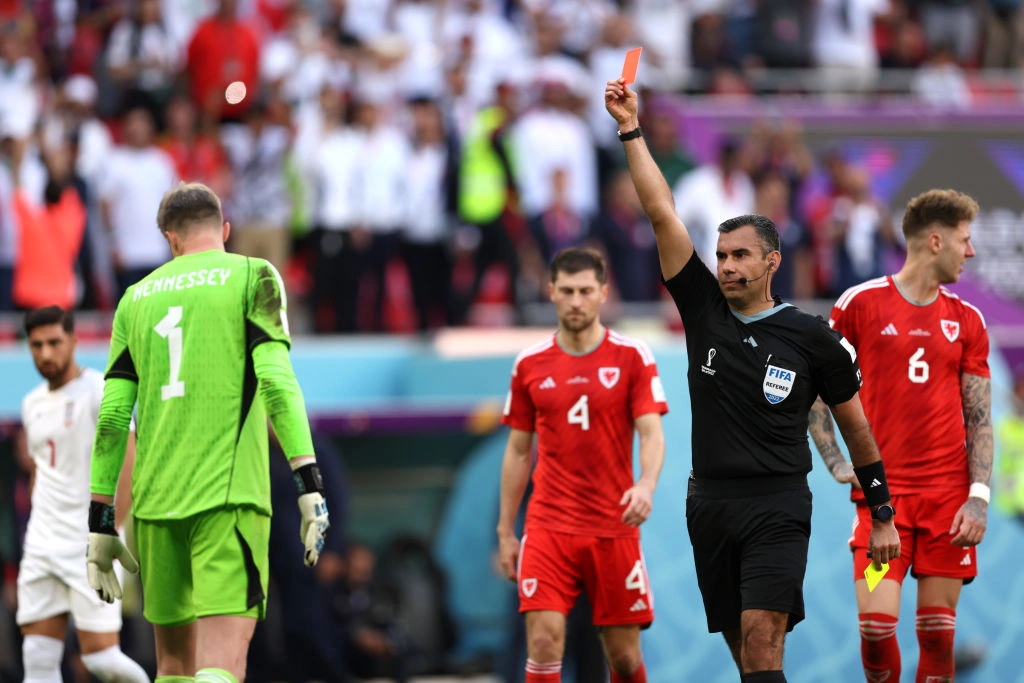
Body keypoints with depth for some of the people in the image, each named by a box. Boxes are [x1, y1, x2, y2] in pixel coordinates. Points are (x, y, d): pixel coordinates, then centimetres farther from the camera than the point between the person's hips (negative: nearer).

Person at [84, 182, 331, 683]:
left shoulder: (137, 298, 16)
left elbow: (112, 414, 10)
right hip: (229, 492, -4)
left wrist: (99, 521, 12)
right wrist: (309, 482, -10)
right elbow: (275, 380, -8)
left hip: (154, 500, 4)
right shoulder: (251, 276, 5)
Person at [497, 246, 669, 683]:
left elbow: (651, 434, -7)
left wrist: (646, 486, -28)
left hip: (614, 528, -1)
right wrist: (505, 532, 10)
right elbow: (518, 451, 12)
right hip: (548, 528, 1)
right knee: (543, 643, -13)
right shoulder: (530, 364, 6)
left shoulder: (632, 357, 0)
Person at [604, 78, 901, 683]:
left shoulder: (813, 338, -1)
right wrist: (631, 129, 0)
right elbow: (662, 214, 3)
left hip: (778, 507, -4)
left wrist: (883, 516, 7)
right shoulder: (705, 311, 6)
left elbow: (857, 428, 7)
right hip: (710, 503, 4)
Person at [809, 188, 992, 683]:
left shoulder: (966, 321, 10)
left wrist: (979, 496, -4)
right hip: (882, 492, -2)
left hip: (949, 496, 2)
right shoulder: (861, 304, 1)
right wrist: (835, 462, -3)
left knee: (938, 635, 0)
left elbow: (980, 418, 9)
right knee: (875, 624, -13)